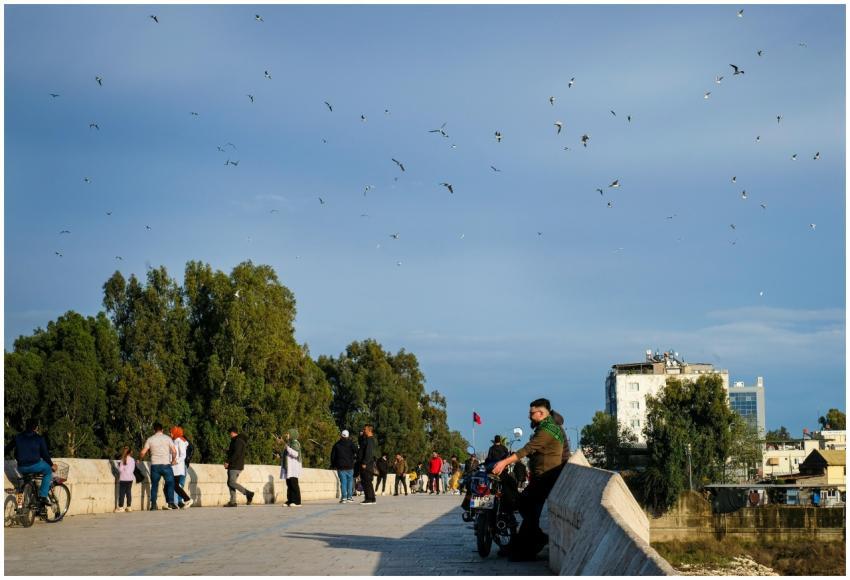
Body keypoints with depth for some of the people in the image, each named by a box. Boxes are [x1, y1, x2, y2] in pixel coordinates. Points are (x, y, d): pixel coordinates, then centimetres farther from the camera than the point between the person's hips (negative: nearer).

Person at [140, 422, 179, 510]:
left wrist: (139, 459, 19)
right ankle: (170, 502, -3)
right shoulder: (167, 438, 1)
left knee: (154, 485, 9)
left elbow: (143, 452, 0)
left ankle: (153, 504, 5)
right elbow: (174, 451, -7)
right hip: (166, 464, -1)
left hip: (155, 465, 2)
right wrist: (174, 459, 10)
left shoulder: (150, 439, 4)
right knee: (170, 483, 8)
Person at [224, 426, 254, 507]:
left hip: (235, 466, -11)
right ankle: (232, 502, 6)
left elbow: (236, 453, -23)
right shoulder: (241, 440, 18)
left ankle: (248, 493, -17)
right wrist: (229, 450, 20)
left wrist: (228, 462, -22)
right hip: (236, 466, 11)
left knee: (232, 483, -15)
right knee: (230, 483, 9)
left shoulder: (238, 441, -14)